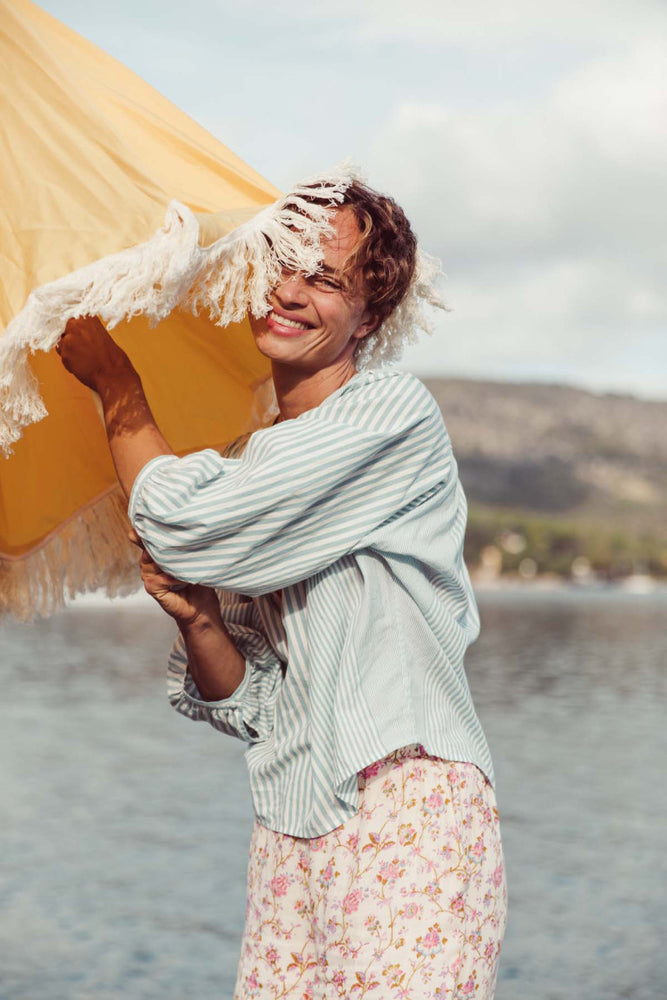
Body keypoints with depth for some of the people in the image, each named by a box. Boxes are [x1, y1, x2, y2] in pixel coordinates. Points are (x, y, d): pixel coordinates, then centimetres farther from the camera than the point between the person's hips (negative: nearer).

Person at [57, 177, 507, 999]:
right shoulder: (246, 468, 16)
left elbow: (186, 524, -13)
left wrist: (115, 385, 2)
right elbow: (248, 704, 14)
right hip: (289, 830, 6)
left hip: (408, 811, -6)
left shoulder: (394, 411, -6)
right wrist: (196, 618, -6)